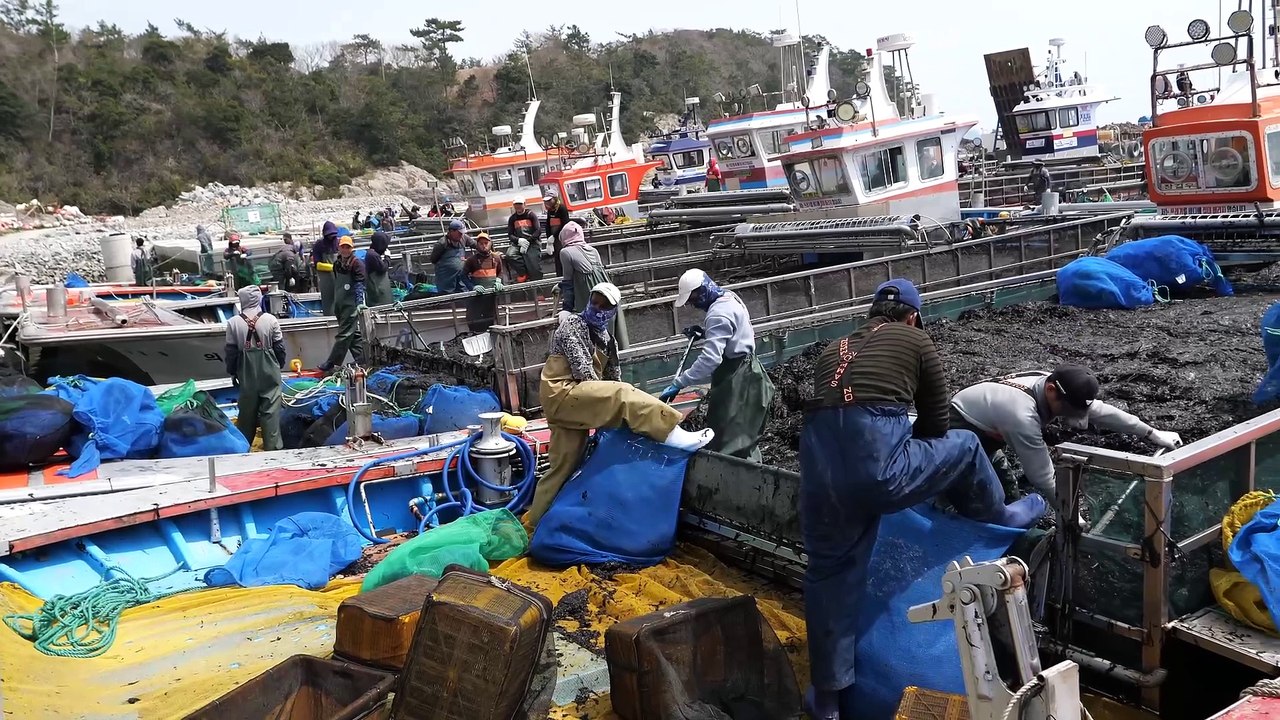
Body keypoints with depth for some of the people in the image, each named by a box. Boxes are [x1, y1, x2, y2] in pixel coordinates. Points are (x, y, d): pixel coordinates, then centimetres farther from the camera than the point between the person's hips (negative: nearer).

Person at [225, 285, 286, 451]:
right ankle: (273, 446, 3)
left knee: (247, 409, 14)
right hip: (269, 372, -1)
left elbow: (231, 351, -2)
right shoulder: (270, 320, -10)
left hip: (247, 374, 2)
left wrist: (232, 372, 11)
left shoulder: (233, 323, -7)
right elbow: (279, 347, -3)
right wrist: (280, 365, 13)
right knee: (270, 409, 2)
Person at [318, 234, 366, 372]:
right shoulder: (337, 264, 14)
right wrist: (335, 304, 22)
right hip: (340, 304, 8)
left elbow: (360, 284, -15)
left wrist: (360, 303, -23)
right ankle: (361, 360, 18)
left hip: (351, 304, -8)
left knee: (344, 334, -5)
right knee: (354, 334, 12)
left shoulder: (357, 263, -9)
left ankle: (331, 363, -3)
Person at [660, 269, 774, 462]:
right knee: (745, 438, 17)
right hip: (743, 372, 11)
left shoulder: (719, 313, -23)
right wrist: (704, 333, 10)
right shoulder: (729, 298, 9)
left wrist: (678, 383, -31)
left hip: (735, 380, -11)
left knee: (728, 444, -9)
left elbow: (710, 359, -31)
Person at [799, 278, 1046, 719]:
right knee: (963, 447, 24)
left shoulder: (833, 350, 27)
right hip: (878, 467, -4)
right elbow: (935, 427, 20)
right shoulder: (917, 341, 16)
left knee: (829, 575, 22)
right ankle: (1002, 518, 49)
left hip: (820, 468, 4)